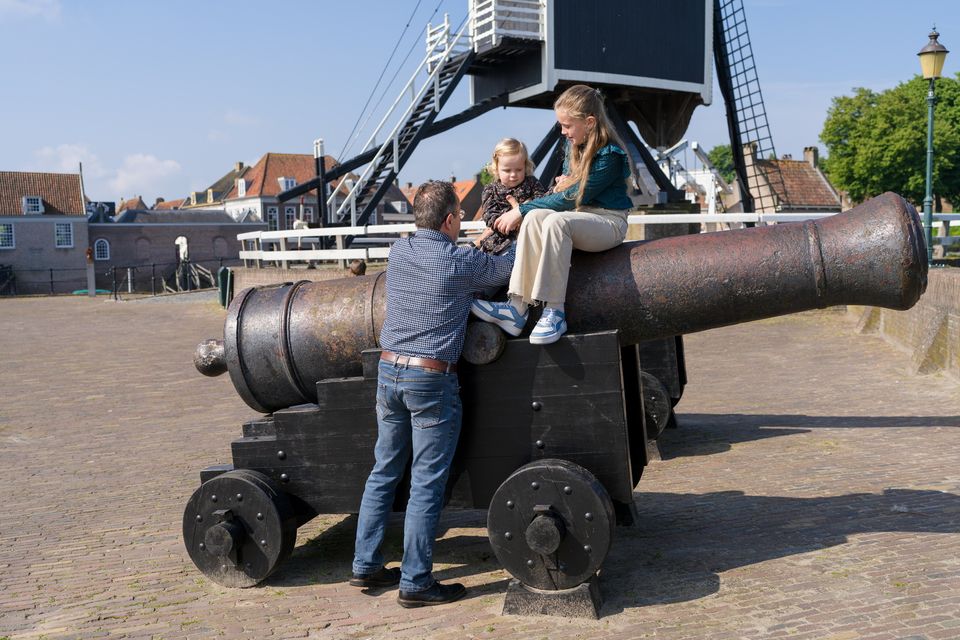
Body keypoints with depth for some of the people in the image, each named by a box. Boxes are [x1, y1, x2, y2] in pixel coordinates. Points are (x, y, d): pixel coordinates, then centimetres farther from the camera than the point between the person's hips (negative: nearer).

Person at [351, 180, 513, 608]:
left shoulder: (398, 251, 4)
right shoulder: (463, 263, -11)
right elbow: (509, 269, 7)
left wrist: (466, 248, 32)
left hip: (389, 372, 6)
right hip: (432, 380, -6)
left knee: (383, 472, 16)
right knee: (427, 484, 1)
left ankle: (366, 565, 24)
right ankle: (415, 583, 8)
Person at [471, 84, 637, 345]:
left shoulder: (610, 156, -17)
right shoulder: (574, 145, 9)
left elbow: (572, 198, -18)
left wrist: (521, 210, -14)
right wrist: (565, 182, 0)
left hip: (608, 222, -7)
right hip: (577, 217, 7)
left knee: (556, 221, -36)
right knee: (535, 217, -24)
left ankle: (554, 312, -37)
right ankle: (517, 307, -34)